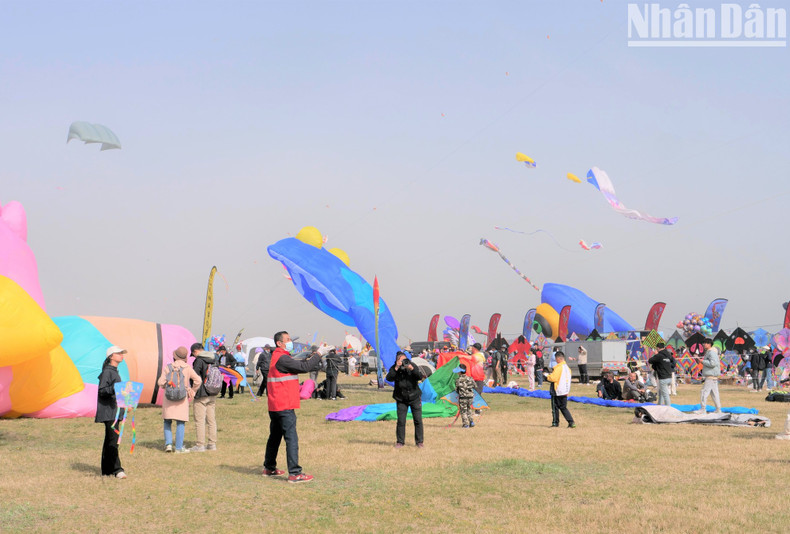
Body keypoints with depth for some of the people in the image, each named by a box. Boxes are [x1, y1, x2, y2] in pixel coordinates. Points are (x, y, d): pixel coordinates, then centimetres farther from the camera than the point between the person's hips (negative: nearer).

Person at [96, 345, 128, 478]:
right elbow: (101, 391, -16)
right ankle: (116, 469, -15)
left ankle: (106, 470, 15)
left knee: (109, 440, 11)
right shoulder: (107, 372, -10)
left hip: (115, 411, 10)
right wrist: (113, 388, -31)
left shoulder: (115, 371, 18)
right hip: (108, 411, -10)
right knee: (113, 439, -13)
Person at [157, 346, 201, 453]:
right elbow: (198, 380, -8)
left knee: (167, 421, 15)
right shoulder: (187, 368, -5)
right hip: (182, 398, -1)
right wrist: (192, 392, 6)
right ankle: (179, 447, 5)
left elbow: (161, 382, -4)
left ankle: (168, 443, 3)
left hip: (168, 397, 1)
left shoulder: (168, 367, -2)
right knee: (180, 423, 4)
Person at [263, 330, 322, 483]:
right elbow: (304, 367, -20)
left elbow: (300, 364, 19)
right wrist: (318, 354, -8)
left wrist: (312, 356, 6)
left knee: (275, 437, 19)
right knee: (291, 438, -11)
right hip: (284, 407, -11)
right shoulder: (282, 359, -16)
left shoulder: (279, 357, 17)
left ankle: (269, 468, 29)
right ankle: (294, 473, -13)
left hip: (275, 406, 11)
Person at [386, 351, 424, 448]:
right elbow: (389, 378, -21)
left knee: (418, 420, 0)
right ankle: (400, 441, 10)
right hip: (401, 399, 0)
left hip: (415, 397, 0)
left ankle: (419, 441, 10)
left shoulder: (413, 366, -5)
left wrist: (412, 369, -30)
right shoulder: (394, 368, -5)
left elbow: (420, 377, -16)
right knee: (401, 421, -2)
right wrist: (396, 368, -30)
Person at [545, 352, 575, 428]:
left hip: (557, 391, -8)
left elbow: (553, 378, -21)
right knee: (563, 408, 13)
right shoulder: (567, 367, 9)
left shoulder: (558, 367, -17)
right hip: (565, 391, 8)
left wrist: (547, 376, -3)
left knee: (555, 407, 5)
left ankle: (555, 423, 11)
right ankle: (571, 422, 3)